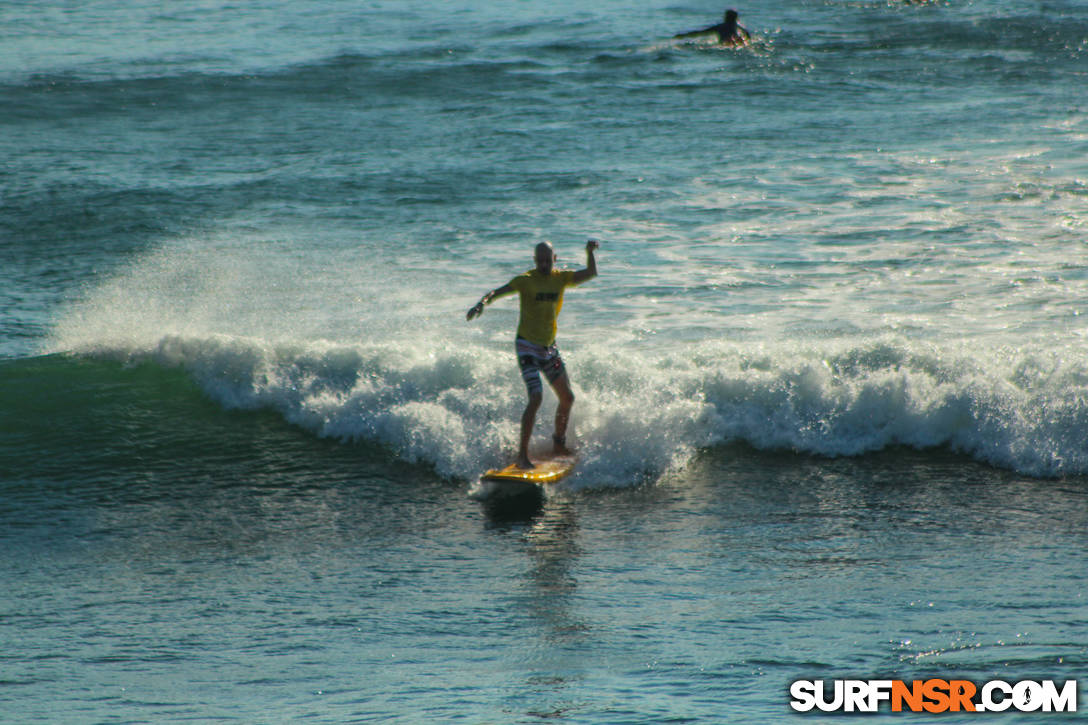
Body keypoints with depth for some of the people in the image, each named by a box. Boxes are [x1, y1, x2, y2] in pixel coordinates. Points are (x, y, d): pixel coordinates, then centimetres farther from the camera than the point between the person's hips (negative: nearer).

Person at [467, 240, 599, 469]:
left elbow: (591, 273, -2)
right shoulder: (526, 280, -12)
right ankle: (522, 454, -20)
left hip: (549, 347, 6)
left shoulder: (561, 278, 3)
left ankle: (559, 444, 35)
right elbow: (498, 291, -21)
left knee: (567, 398, 14)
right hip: (527, 347, -6)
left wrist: (590, 252, -18)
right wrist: (482, 303, -41)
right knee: (536, 397, -21)